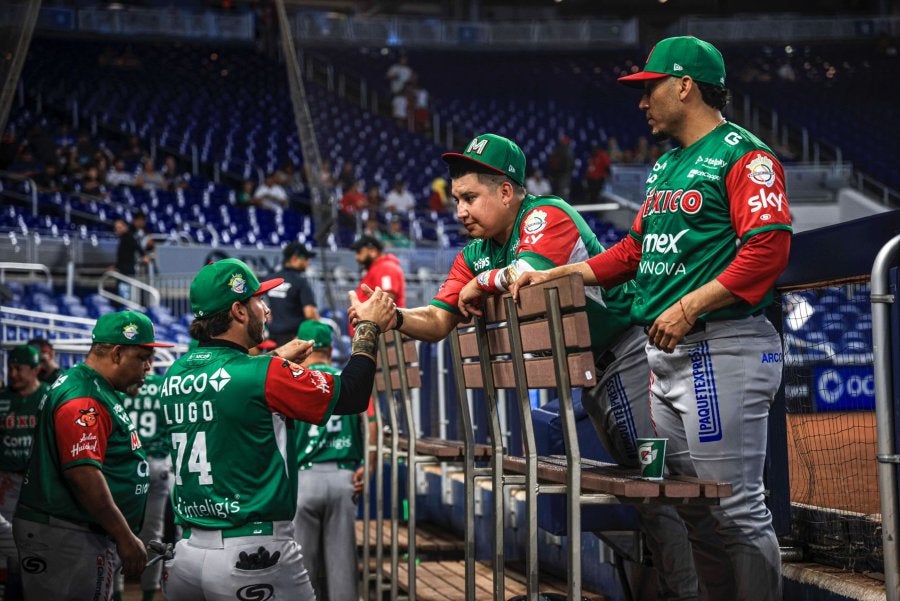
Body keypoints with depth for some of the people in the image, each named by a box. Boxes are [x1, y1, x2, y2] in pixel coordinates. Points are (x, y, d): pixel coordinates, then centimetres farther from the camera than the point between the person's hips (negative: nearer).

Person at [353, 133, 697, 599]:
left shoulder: (546, 216, -18)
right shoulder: (474, 254, 6)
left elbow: (529, 273, -38)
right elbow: (437, 323, 1)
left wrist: (480, 283, -19)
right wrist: (396, 317, -20)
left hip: (627, 354, -9)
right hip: (590, 371, 9)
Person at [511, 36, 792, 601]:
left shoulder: (743, 154, -7)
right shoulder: (666, 166, 21)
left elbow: (768, 250, -18)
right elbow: (634, 250, 25)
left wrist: (689, 307, -21)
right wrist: (558, 275, 16)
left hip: (723, 348, -9)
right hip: (667, 354, 9)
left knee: (737, 509, -8)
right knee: (692, 505, 11)